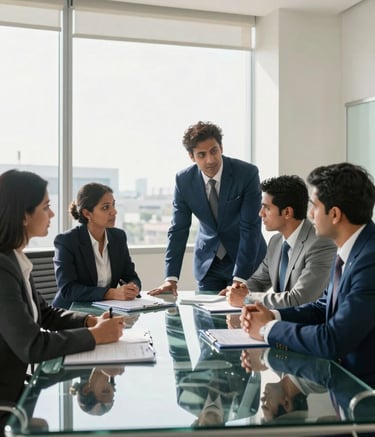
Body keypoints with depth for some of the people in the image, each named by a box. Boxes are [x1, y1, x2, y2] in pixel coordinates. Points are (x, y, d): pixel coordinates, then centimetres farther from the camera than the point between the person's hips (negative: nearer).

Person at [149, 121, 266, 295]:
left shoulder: (247, 173, -20)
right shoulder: (183, 180, -11)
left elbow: (250, 228, -22)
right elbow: (179, 229, -7)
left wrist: (239, 279, -28)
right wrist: (171, 278, -14)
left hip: (246, 260, -2)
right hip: (208, 262, 2)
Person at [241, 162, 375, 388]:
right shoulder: (351, 249, 3)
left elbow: (332, 341, -27)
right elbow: (325, 307, 13)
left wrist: (268, 328, -13)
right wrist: (274, 316, -3)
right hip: (344, 371, 7)